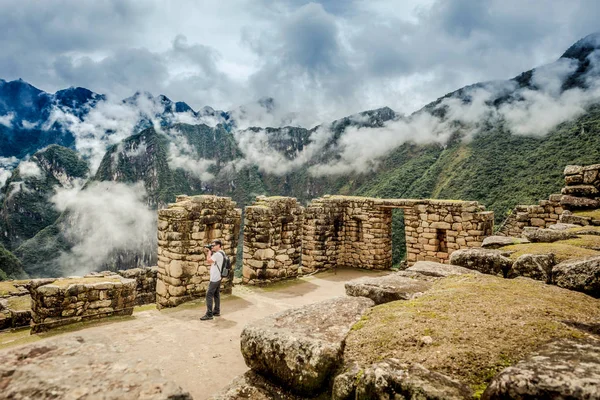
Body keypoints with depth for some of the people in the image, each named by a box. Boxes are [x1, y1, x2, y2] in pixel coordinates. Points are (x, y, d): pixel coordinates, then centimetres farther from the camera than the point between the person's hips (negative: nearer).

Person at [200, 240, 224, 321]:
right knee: (216, 294, 15)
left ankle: (209, 314, -9)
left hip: (214, 279, -10)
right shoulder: (220, 254, 14)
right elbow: (211, 262, 18)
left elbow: (208, 261, -23)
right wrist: (208, 253, 8)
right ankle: (216, 311, 22)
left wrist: (209, 252, -10)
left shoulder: (217, 254, -18)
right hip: (218, 278, 10)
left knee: (209, 295, -10)